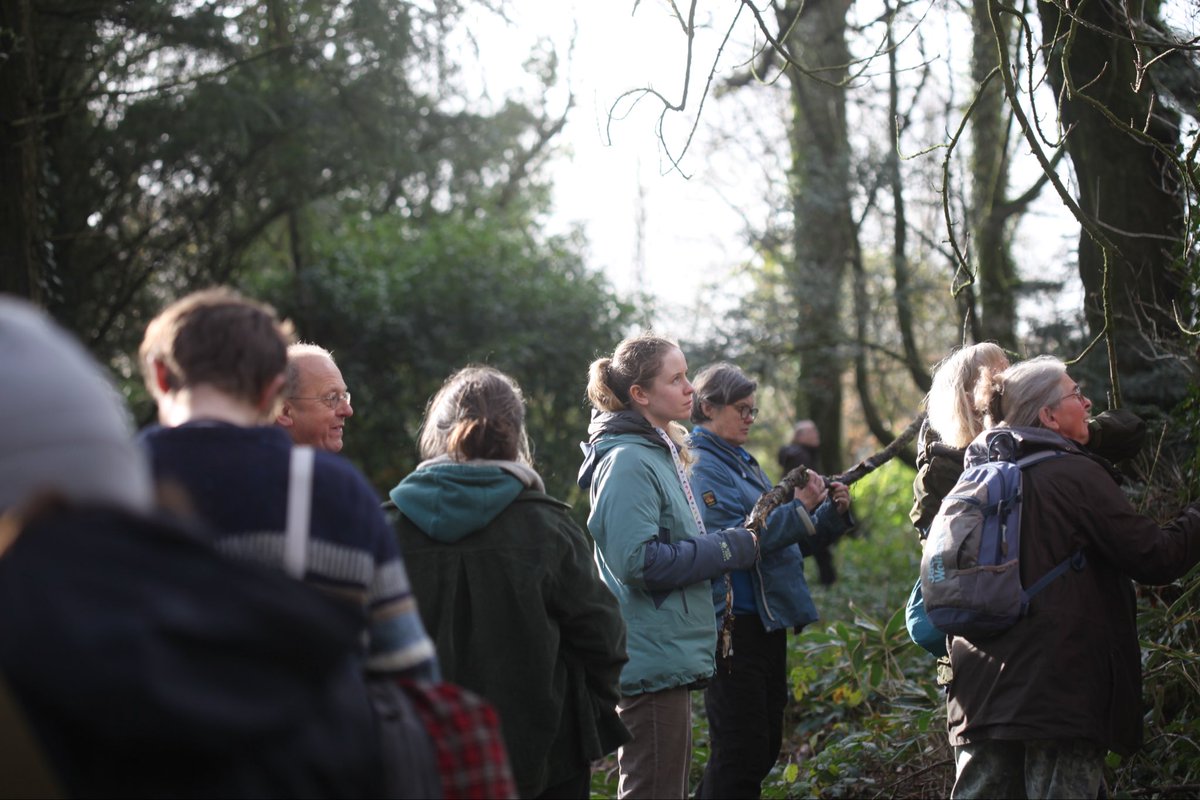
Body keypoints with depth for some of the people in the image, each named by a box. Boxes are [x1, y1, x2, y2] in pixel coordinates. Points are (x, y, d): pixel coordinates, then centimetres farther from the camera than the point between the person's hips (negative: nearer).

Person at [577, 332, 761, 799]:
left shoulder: (661, 453, 14)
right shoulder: (628, 462, -16)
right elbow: (640, 562, -24)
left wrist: (726, 548, 6)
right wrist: (733, 550, -15)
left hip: (671, 655, 10)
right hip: (653, 660, -10)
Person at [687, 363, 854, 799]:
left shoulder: (743, 462, 17)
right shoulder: (703, 466, -11)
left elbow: (789, 541, 18)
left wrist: (833, 512, 3)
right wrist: (800, 508, -18)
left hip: (767, 622, 9)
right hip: (735, 627, -9)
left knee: (764, 747, 15)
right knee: (741, 754, -5)